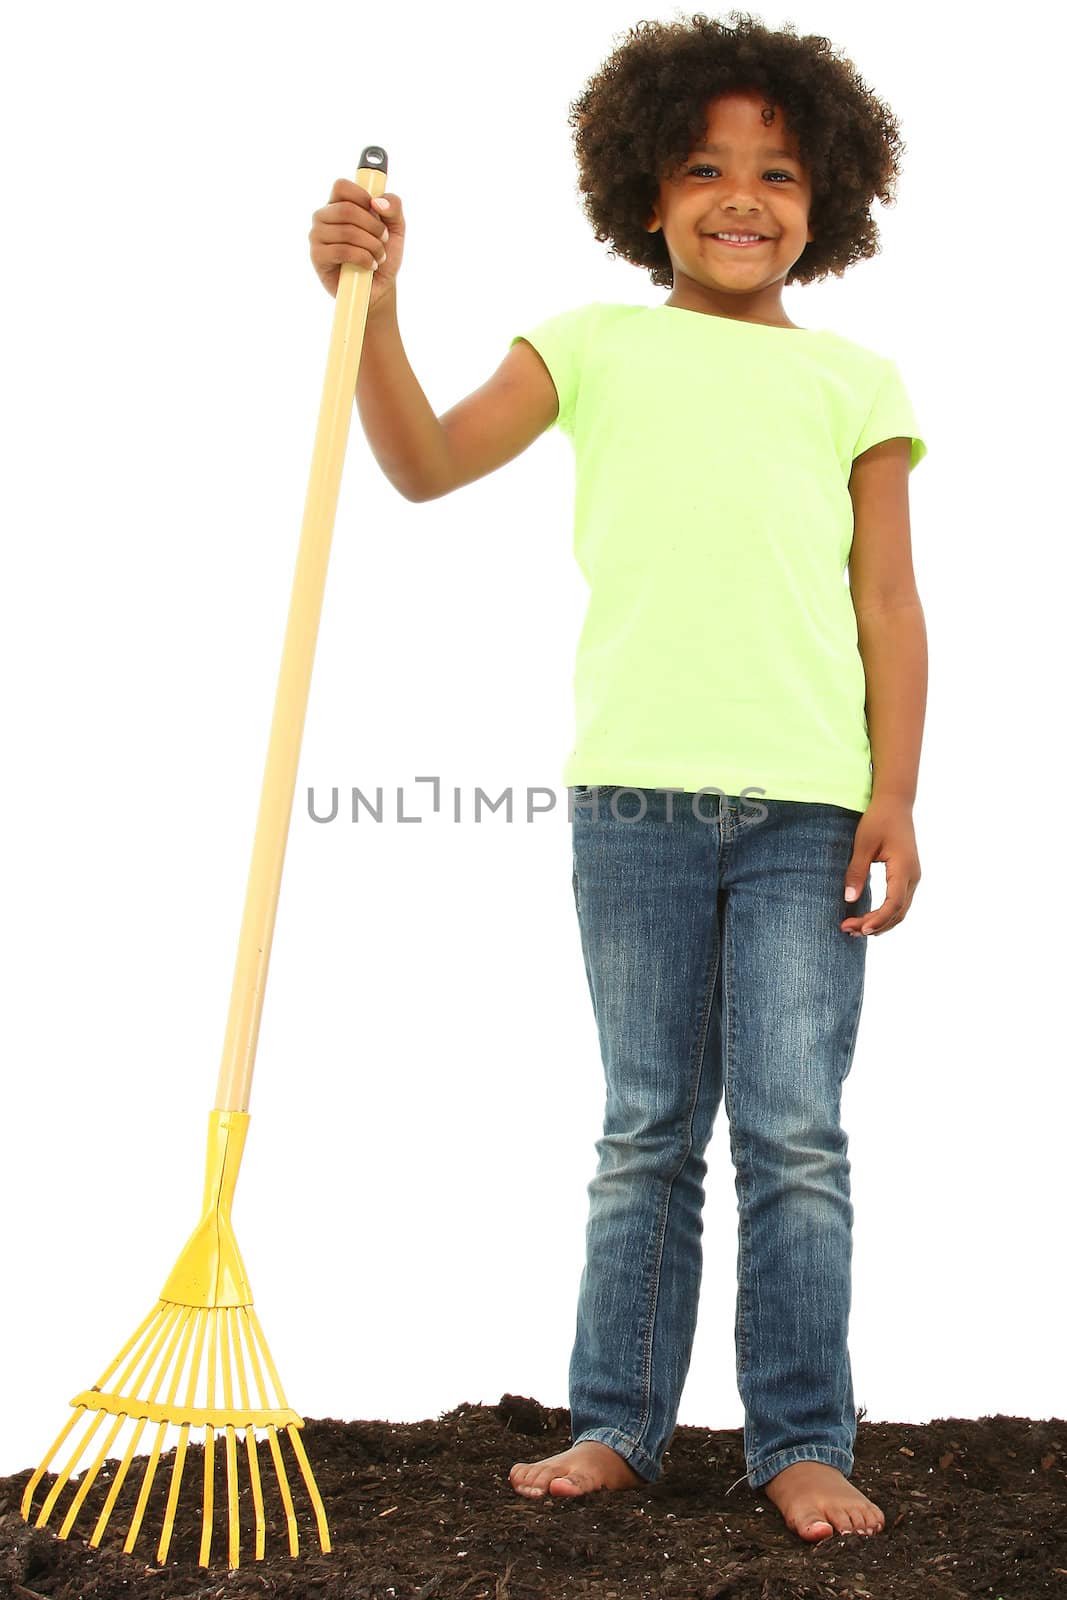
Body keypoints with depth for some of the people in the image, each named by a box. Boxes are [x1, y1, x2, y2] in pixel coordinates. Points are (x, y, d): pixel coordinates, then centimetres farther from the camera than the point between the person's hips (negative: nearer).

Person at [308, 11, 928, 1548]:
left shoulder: (855, 379, 12)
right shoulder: (596, 346, 12)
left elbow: (889, 605, 7)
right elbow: (427, 461, 0)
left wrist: (896, 797, -1)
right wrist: (373, 301, -13)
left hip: (808, 802, 0)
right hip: (635, 792, 0)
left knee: (795, 1136, 1)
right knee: (646, 1132, 9)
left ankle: (803, 1440, 14)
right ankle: (616, 1423, 21)